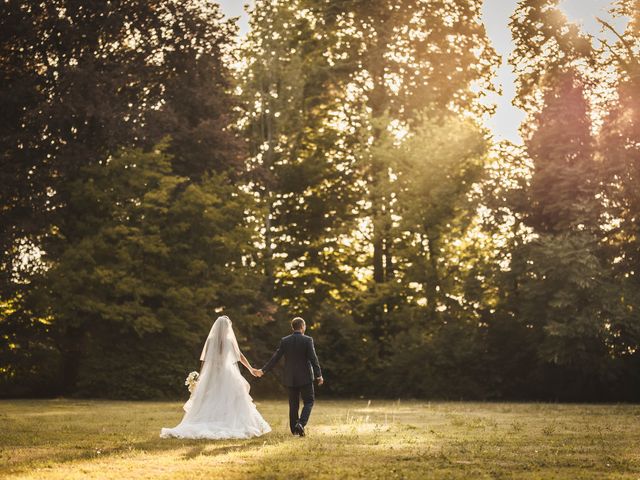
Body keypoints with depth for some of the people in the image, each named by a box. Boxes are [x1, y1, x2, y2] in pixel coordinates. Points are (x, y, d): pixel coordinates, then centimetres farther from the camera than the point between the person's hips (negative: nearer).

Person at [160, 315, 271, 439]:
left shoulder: (210, 340, -1)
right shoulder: (230, 340, -3)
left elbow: (204, 360, -1)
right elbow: (240, 356, 7)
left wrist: (201, 376, 7)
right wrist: (250, 368, 19)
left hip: (211, 375, 1)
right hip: (228, 375, -1)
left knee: (208, 404, 5)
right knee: (230, 401, 3)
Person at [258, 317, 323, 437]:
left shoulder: (284, 341, 0)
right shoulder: (307, 340, -9)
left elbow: (275, 358, 0)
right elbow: (313, 359, -13)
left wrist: (263, 370, 8)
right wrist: (318, 375, -7)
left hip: (290, 378, 3)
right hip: (305, 377, -3)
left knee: (293, 404, 13)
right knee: (308, 402, 6)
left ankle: (294, 429, 14)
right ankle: (301, 423, -15)